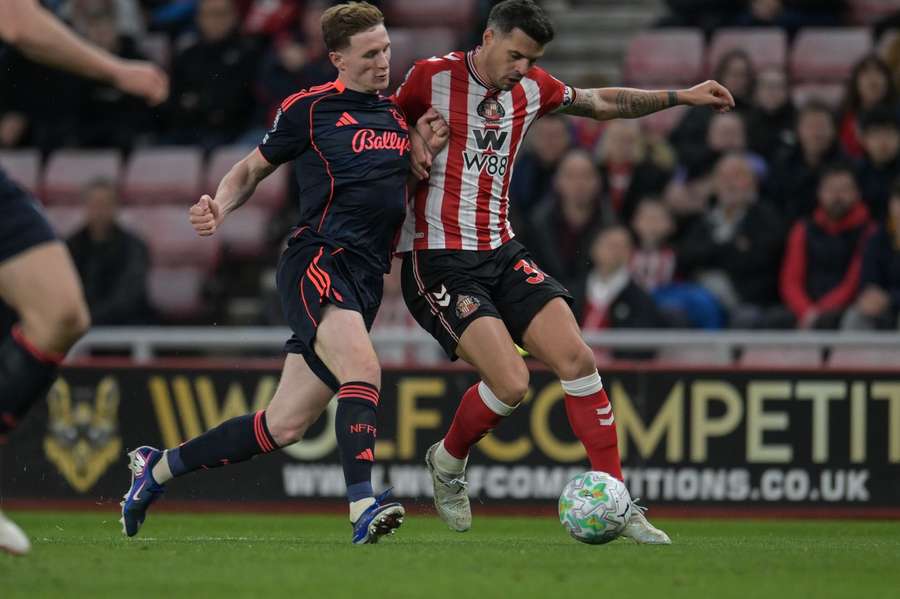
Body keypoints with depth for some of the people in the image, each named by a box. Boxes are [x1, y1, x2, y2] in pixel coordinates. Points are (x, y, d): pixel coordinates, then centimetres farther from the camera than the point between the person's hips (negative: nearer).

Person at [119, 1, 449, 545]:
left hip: (365, 281, 6)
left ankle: (159, 467, 21)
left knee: (284, 426, 4)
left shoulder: (400, 114, 15)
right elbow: (255, 168, 11)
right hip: (317, 261, -6)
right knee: (363, 370, -32)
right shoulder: (308, 108, 1)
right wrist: (219, 208, -7)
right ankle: (363, 505, -39)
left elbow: (411, 191, 23)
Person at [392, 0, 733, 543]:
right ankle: (448, 462, 12)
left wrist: (682, 96, 17)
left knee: (577, 359, -10)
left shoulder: (531, 89, 8)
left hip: (501, 253, 6)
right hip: (438, 261, -6)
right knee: (511, 383, -19)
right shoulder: (432, 78, -9)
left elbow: (603, 103, 23)